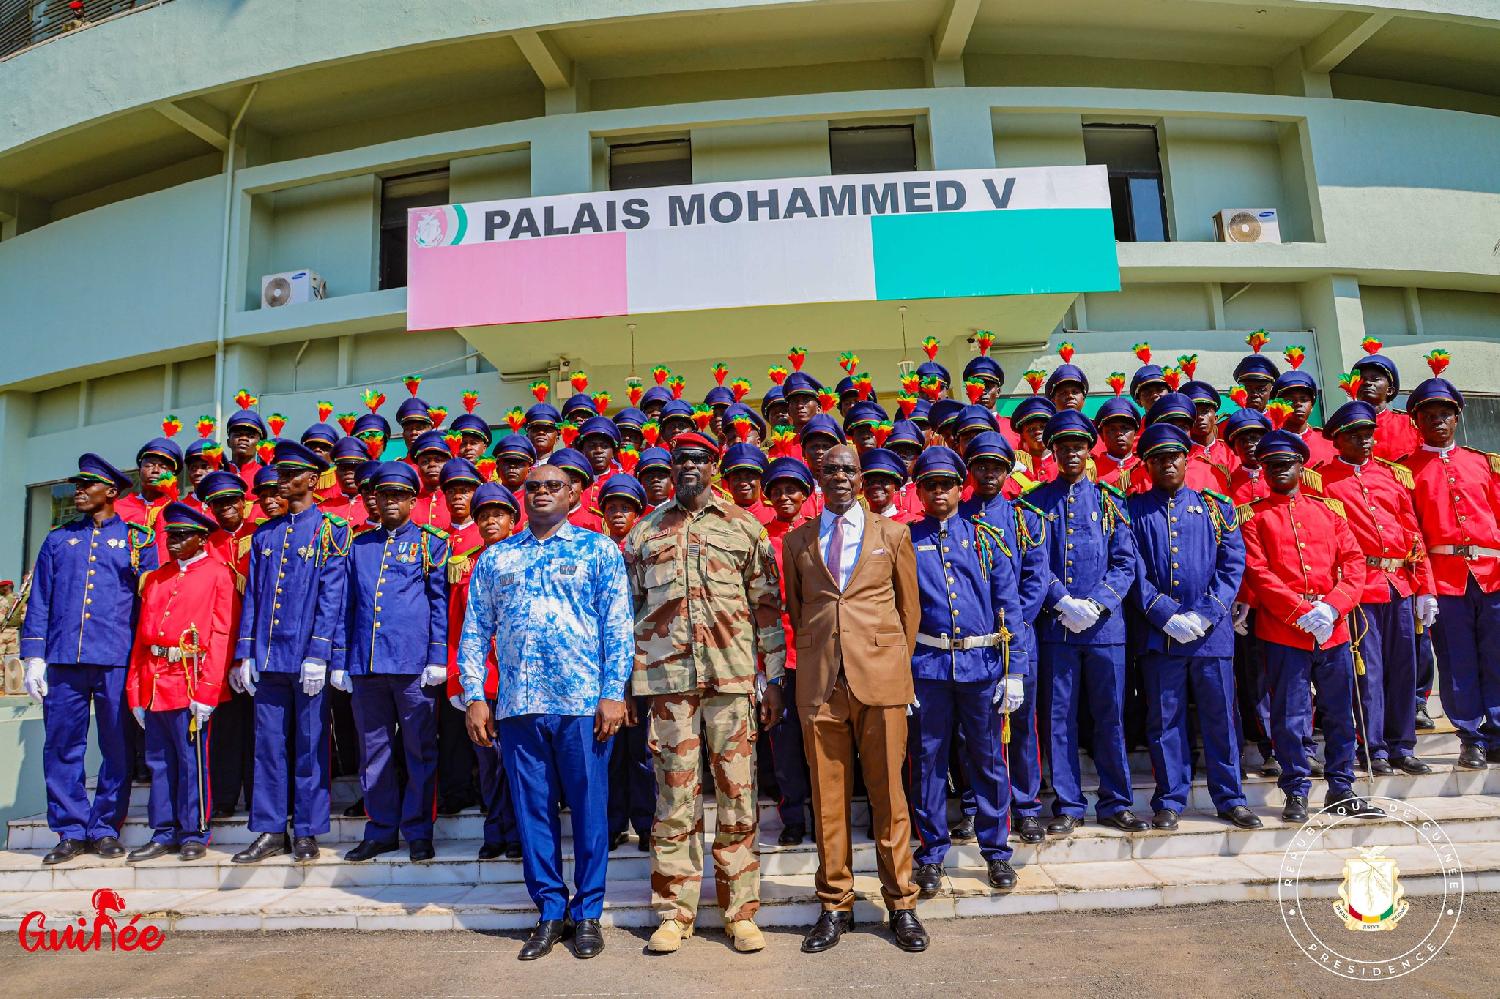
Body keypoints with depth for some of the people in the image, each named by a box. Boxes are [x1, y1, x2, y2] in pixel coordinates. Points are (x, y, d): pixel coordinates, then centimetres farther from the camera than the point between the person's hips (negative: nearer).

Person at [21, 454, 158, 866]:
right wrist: (34, 658, 3)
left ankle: (106, 829, 14)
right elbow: (39, 600, 12)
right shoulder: (58, 540, 15)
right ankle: (71, 832, 15)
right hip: (63, 660, 3)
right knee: (61, 747, 5)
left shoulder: (136, 538, 7)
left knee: (117, 748, 2)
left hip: (116, 661, -3)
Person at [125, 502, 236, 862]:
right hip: (155, 683, 6)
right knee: (159, 761, 11)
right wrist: (135, 691, 8)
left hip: (189, 681, -6)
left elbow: (221, 636, -8)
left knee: (192, 761, 1)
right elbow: (141, 635, 14)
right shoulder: (155, 578, 16)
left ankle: (194, 834, 12)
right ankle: (163, 834, 21)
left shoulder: (217, 574, -2)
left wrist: (206, 692, -14)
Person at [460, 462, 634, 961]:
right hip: (518, 705, 3)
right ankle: (550, 911, 23)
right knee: (533, 810, 9)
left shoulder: (599, 549, 5)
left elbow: (618, 626, 0)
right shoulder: (495, 558, 14)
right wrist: (474, 697, 4)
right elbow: (474, 632, 13)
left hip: (583, 703, -2)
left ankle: (587, 914, 19)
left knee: (589, 808, 4)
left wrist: (613, 694, -8)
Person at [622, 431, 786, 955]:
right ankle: (675, 913, 19)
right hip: (667, 678, 1)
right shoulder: (644, 532, 11)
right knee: (675, 796, 5)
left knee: (737, 794, 4)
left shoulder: (745, 527, 7)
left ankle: (741, 912, 17)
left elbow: (768, 608, 7)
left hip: (732, 678, -1)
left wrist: (774, 679, 3)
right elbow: (629, 607, 13)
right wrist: (622, 682, 9)